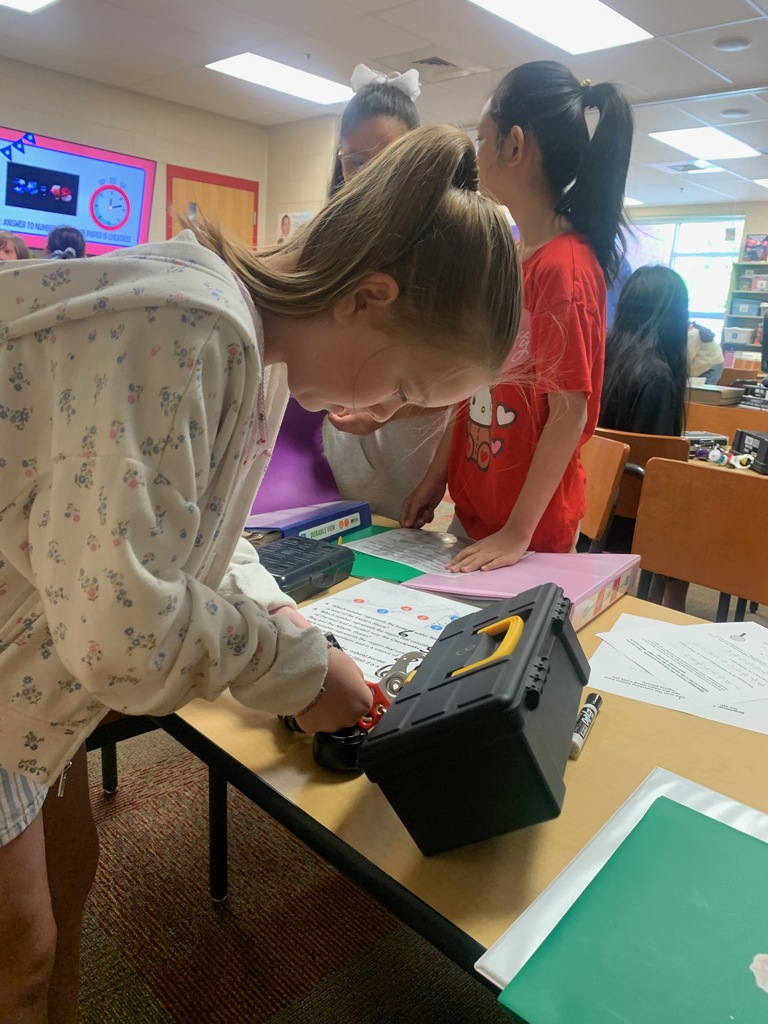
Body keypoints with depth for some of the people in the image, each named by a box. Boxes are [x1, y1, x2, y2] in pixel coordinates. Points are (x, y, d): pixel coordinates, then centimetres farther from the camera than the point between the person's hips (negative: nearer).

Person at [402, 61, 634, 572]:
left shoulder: (565, 267, -19)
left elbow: (569, 413, -20)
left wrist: (518, 534, -18)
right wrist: (436, 478, 9)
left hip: (532, 532, -7)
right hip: (472, 508, 8)